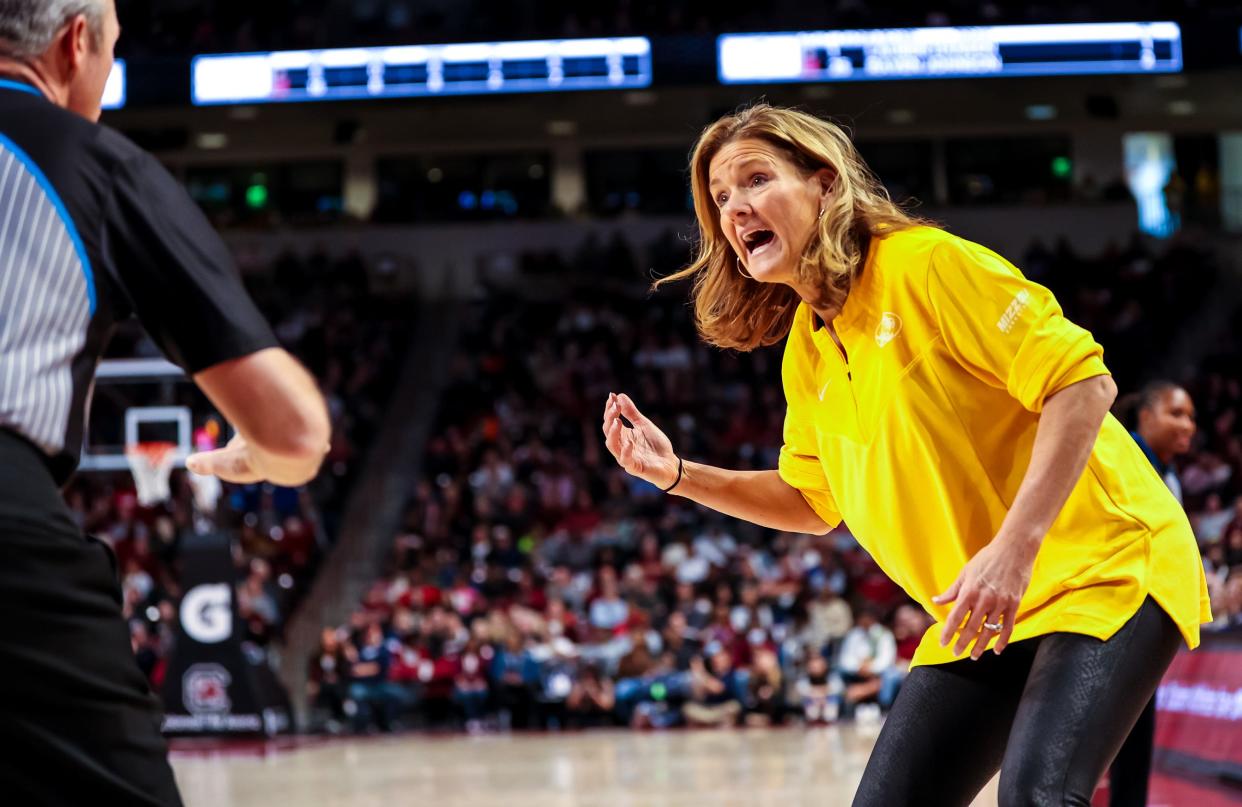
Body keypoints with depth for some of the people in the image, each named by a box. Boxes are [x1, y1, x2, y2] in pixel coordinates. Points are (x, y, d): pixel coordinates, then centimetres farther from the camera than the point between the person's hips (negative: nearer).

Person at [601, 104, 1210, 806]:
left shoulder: (924, 264, -13)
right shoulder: (805, 352, 10)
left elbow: (1083, 382, -18)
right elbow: (814, 502, 23)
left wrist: (1014, 547, -25)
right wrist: (677, 475, 9)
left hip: (1104, 569, -8)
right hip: (981, 622, 8)